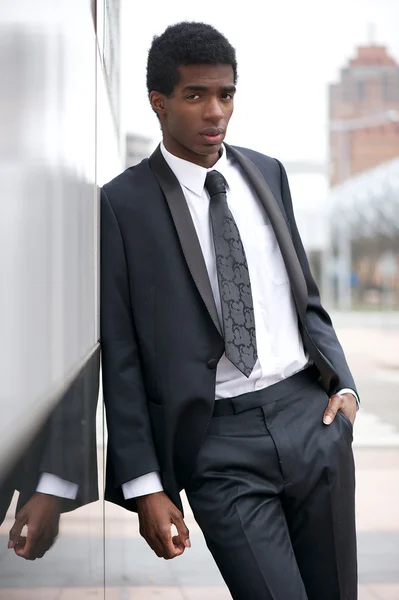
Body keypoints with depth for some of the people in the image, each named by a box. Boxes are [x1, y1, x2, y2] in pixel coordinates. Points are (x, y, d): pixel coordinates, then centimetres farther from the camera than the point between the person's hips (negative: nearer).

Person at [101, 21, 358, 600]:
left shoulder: (267, 173, 10)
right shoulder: (122, 203, -5)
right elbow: (119, 355, -5)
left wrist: (341, 381, 3)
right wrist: (145, 486, -8)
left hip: (313, 416, 5)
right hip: (221, 444, -5)